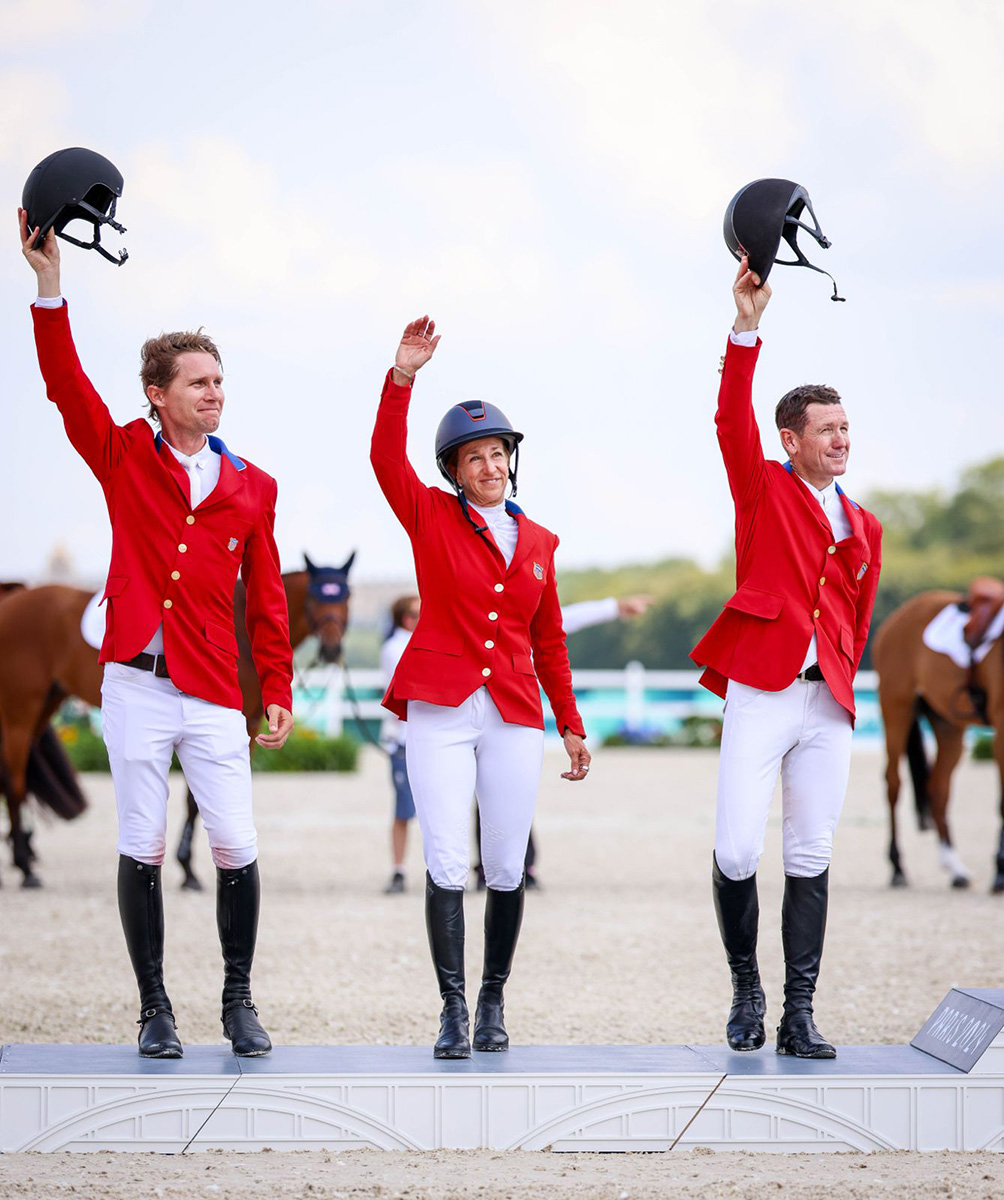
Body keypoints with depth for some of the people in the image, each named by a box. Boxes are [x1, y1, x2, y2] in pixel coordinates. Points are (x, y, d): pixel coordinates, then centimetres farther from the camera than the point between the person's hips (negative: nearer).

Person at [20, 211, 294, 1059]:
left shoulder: (251, 489, 8)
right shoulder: (124, 458, 4)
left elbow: (267, 598, 10)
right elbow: (66, 384, -8)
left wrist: (279, 690, 6)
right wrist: (50, 287, -18)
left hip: (213, 694, 1)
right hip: (136, 684, -1)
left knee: (238, 850, -3)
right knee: (143, 851, 3)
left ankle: (239, 1001, 13)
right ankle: (155, 1010, 11)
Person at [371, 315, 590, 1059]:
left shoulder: (539, 542, 12)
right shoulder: (431, 518, 4)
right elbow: (386, 458, -13)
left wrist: (571, 725, 17)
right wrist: (403, 378, -25)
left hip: (515, 718, 3)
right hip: (440, 713, -3)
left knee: (507, 870, 4)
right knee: (446, 866, -9)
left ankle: (493, 1003, 16)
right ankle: (453, 1007, -4)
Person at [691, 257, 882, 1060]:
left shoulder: (863, 528, 18)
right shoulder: (763, 489, 7)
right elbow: (733, 419, -8)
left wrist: (840, 683, 12)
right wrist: (748, 328, -19)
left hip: (829, 705, 4)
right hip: (760, 693, -4)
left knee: (812, 858, 2)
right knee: (737, 853, -11)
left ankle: (799, 1016, 6)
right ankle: (746, 987, 11)